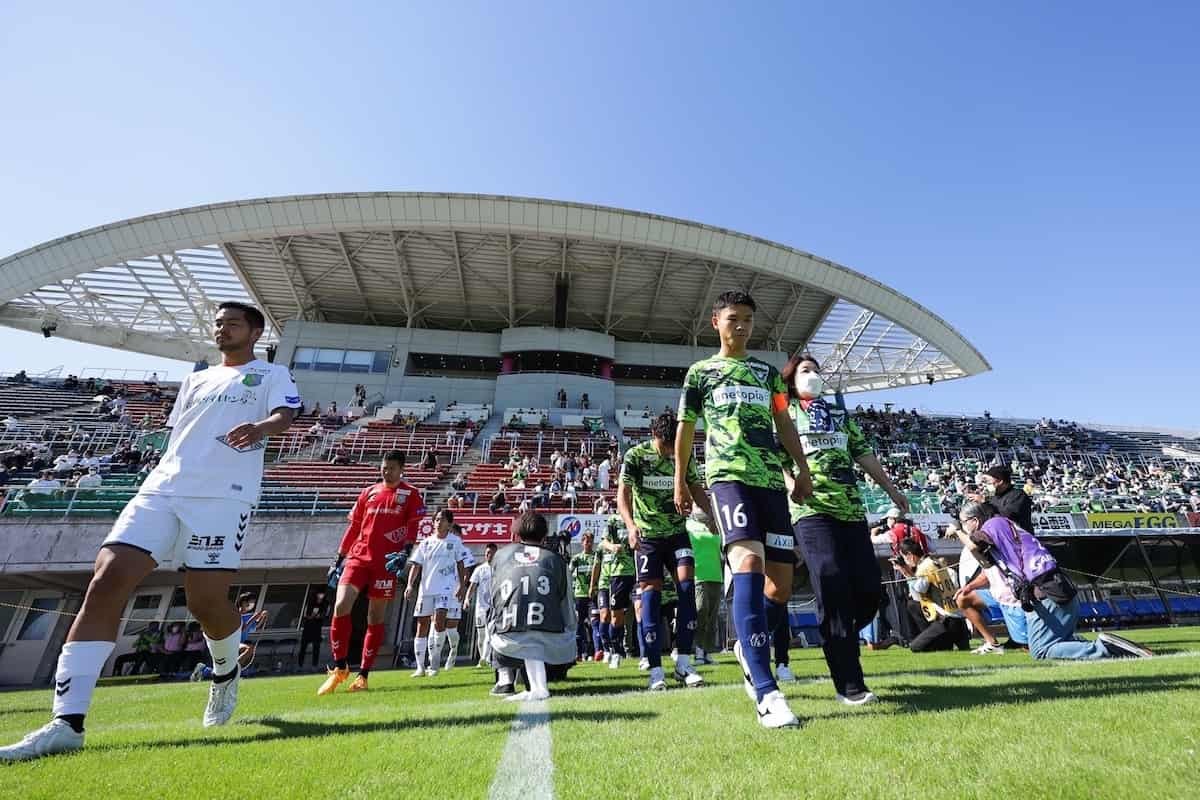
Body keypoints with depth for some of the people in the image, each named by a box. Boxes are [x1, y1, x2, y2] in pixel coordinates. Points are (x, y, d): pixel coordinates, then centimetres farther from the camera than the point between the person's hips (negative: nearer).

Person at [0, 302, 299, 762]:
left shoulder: (272, 375, 10)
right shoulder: (195, 380, 28)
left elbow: (285, 415, -10)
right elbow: (178, 436, 31)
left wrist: (260, 426, -31)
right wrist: (168, 481, 22)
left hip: (222, 496, -6)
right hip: (160, 490, 6)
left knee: (206, 600, -8)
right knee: (106, 583, -11)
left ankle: (225, 674, 22)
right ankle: (66, 723, -7)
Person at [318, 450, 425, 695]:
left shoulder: (411, 494, 3)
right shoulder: (368, 492, 14)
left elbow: (413, 528, -3)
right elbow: (353, 527, 16)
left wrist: (405, 551, -18)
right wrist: (338, 559, 14)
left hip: (385, 562, -3)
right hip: (357, 557, 3)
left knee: (376, 618, 4)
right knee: (340, 607, -10)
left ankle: (363, 675, 18)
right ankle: (340, 668, 10)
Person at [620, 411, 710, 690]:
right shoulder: (635, 455, -10)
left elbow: (696, 491, 12)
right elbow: (623, 495, -14)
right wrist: (630, 525, -30)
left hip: (677, 532, 3)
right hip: (647, 534, -3)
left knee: (686, 580, -13)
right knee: (650, 591, -5)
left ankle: (684, 663, -2)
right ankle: (656, 670, 3)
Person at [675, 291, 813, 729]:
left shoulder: (767, 371, 22)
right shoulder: (700, 372, 11)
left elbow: (783, 423, 20)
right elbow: (685, 429, 12)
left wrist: (802, 469, 9)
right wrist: (680, 482, 9)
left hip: (771, 478, 5)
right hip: (728, 476, -5)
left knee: (782, 572, 4)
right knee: (748, 562, -22)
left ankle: (748, 646, 30)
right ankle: (767, 693, -20)